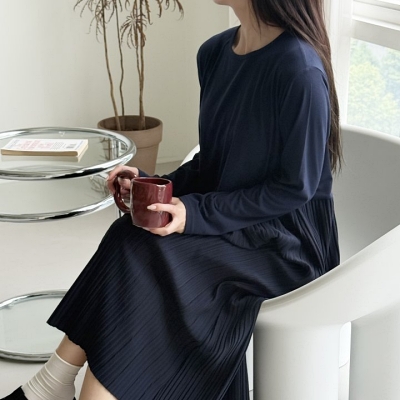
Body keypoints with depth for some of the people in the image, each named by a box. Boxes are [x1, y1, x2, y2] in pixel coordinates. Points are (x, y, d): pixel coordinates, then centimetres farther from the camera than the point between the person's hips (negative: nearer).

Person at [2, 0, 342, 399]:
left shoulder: (300, 69, -21)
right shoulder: (215, 53, 4)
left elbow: (297, 186, -17)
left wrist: (197, 213, -21)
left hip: (288, 241, -7)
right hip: (233, 227, 7)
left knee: (144, 261, -24)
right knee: (130, 245, -18)